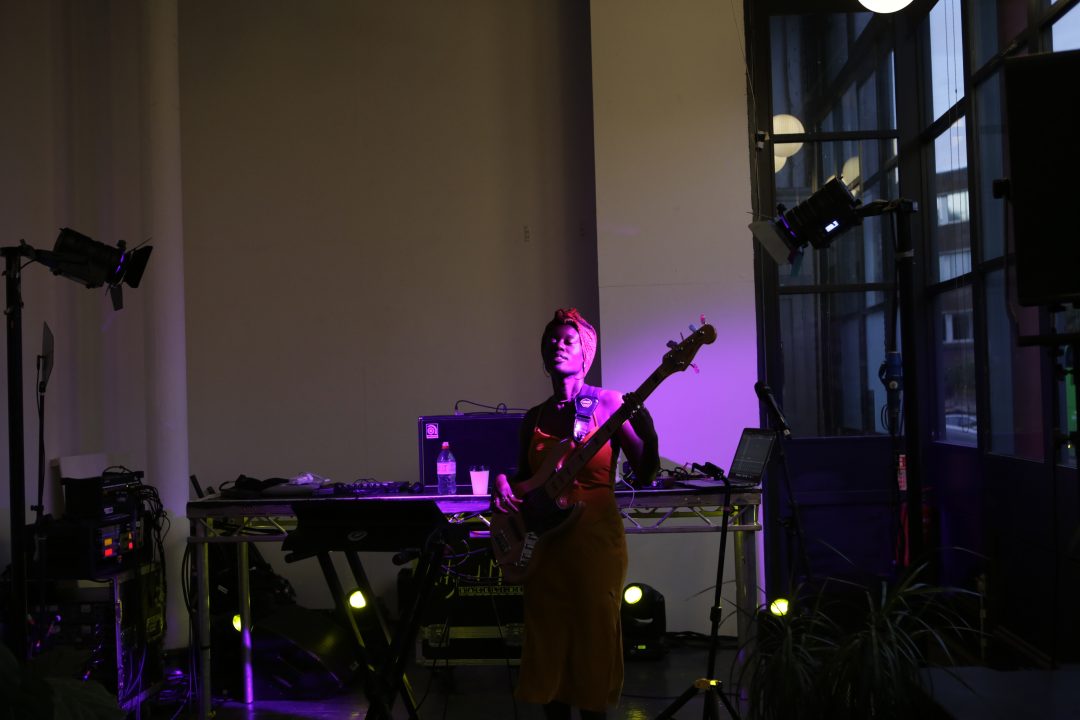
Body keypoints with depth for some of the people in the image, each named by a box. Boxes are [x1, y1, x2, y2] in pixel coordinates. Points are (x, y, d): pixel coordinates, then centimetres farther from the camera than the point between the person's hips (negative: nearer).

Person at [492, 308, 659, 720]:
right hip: (543, 540, 4)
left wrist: (645, 429, -27)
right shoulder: (534, 417, 8)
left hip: (596, 538, -4)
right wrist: (503, 482, -4)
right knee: (548, 642, 11)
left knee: (593, 637, 6)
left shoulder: (609, 404, -6)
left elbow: (645, 474, -11)